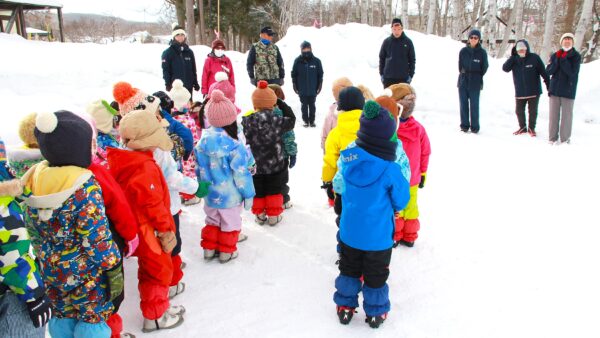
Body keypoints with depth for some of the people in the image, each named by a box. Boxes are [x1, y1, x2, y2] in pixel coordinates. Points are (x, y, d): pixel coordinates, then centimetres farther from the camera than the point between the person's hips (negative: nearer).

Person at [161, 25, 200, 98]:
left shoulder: (189, 52, 12)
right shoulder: (168, 53, 0)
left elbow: (193, 69, 15)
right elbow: (165, 70, -4)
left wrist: (195, 83, 12)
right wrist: (168, 84, -11)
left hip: (188, 86, 4)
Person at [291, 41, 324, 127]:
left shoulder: (316, 61, -1)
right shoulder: (297, 61, -2)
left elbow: (320, 74, 5)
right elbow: (294, 74, 5)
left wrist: (319, 86, 2)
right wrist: (295, 85, 1)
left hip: (313, 89, 0)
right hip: (302, 89, 0)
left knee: (312, 105, 8)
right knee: (304, 105, 7)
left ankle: (312, 121, 18)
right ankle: (306, 121, 17)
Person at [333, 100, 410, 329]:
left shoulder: (349, 158, -13)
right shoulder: (390, 170, -25)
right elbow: (401, 201, -10)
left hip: (349, 232, 4)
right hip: (378, 236, -3)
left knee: (349, 270, 23)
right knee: (376, 276, 16)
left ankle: (345, 306, 37)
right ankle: (375, 312, 33)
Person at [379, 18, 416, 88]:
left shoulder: (408, 42, 0)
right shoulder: (386, 41, 2)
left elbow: (412, 59, 3)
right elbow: (381, 58, 8)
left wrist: (411, 75, -3)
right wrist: (381, 74, 2)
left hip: (403, 78, -1)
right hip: (388, 78, 1)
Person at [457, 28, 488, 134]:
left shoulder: (482, 52, 0)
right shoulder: (463, 51, 4)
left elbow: (484, 67, 6)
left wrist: (477, 77, 7)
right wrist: (463, 73, 8)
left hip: (475, 83, -2)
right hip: (463, 81, 2)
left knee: (474, 105, -2)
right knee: (463, 104, 4)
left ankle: (474, 127, 5)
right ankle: (464, 125, 12)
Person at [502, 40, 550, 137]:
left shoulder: (534, 58, -7)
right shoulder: (514, 59, 1)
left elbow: (543, 72, -4)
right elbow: (505, 68, -14)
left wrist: (549, 85, -5)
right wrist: (512, 56, -19)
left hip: (533, 91, -2)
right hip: (520, 92, 2)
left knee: (533, 111, 8)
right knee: (519, 111, 10)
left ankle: (531, 128, 25)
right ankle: (522, 127, 29)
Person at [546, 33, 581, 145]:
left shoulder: (576, 56, -1)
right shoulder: (555, 55, 8)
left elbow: (572, 72, -13)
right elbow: (549, 71, -2)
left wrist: (563, 59, -14)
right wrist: (557, 59, -14)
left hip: (568, 90, -3)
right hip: (554, 89, 3)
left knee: (566, 115, 0)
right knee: (554, 114, 6)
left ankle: (565, 139, 6)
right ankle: (553, 138, 12)